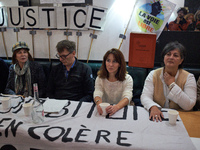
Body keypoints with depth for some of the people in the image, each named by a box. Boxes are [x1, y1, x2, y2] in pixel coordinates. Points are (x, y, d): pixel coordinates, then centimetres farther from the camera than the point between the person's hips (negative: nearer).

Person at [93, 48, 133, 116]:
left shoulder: (127, 79, -3)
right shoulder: (100, 78, 4)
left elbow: (127, 98, -17)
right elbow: (97, 94, -10)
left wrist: (116, 107, -38)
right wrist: (99, 104, -34)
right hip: (104, 110, 2)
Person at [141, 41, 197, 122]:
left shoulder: (189, 78, -3)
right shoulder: (153, 75, -1)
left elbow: (189, 106, -12)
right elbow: (145, 96, -10)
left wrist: (172, 84, -13)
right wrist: (153, 107, -31)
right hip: (157, 117, 1)